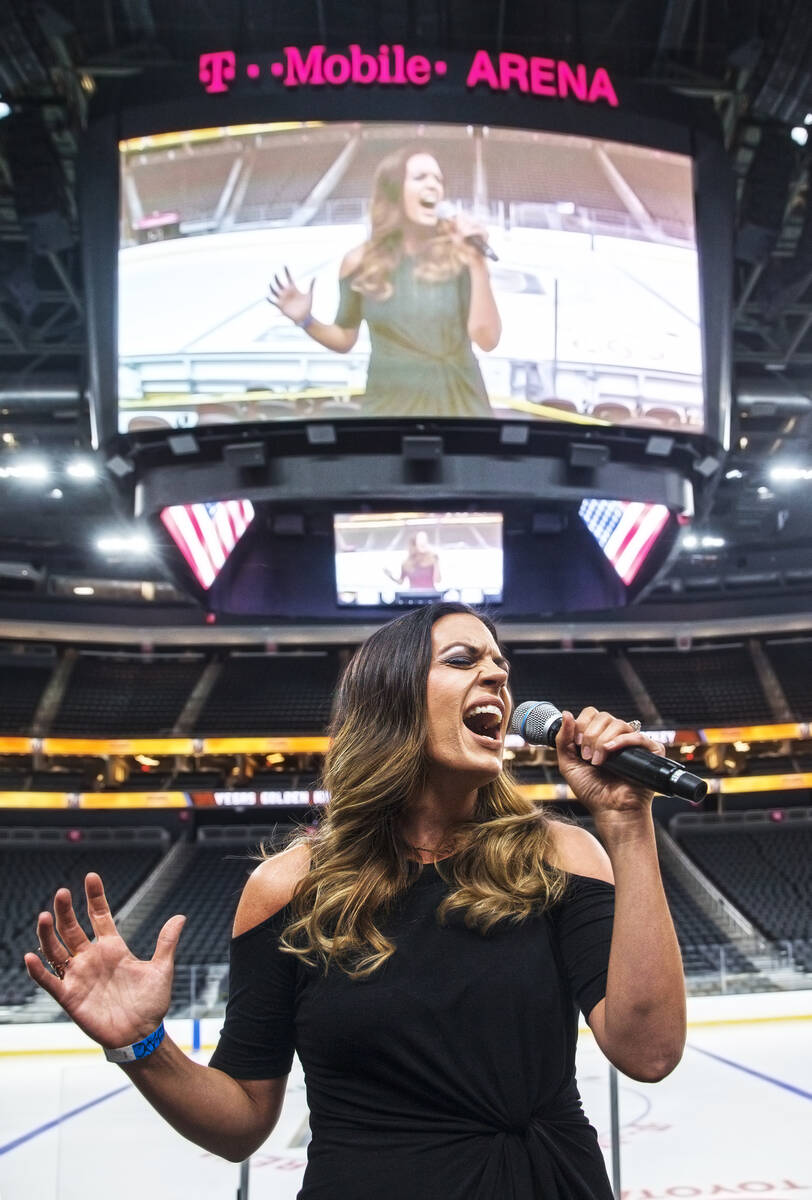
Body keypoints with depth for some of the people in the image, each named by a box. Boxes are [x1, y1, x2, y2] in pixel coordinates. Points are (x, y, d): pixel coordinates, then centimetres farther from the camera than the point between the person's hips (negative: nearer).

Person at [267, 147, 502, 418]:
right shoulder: (361, 263, -1)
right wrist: (306, 320, -7)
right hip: (390, 405, 1)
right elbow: (345, 340, 11)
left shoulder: (459, 253, -6)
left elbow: (487, 339, -12)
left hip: (458, 403, -1)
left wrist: (478, 264, -19)